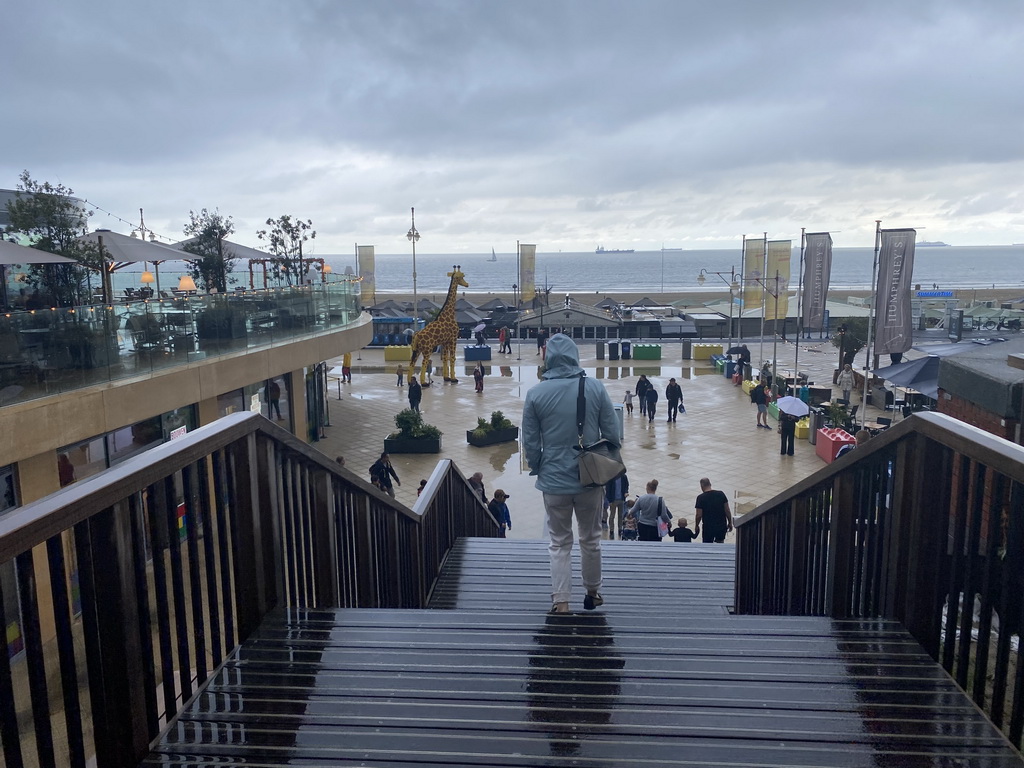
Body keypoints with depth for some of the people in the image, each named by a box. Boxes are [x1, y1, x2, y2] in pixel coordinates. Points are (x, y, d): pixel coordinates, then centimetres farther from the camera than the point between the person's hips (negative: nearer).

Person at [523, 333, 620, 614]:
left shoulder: (536, 394, -10)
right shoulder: (595, 388, -9)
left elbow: (531, 443, -4)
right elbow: (614, 435, -5)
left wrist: (537, 470, 13)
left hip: (554, 481, -1)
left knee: (559, 543, 14)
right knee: (591, 539, 19)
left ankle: (561, 601, 14)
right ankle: (592, 593, 35)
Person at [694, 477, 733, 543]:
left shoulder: (701, 498, -15)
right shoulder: (721, 494, -5)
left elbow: (698, 515, -13)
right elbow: (727, 511, -1)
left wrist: (696, 526, 3)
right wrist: (730, 523, 11)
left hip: (708, 527, -3)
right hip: (722, 525, 3)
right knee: (720, 542, 24)